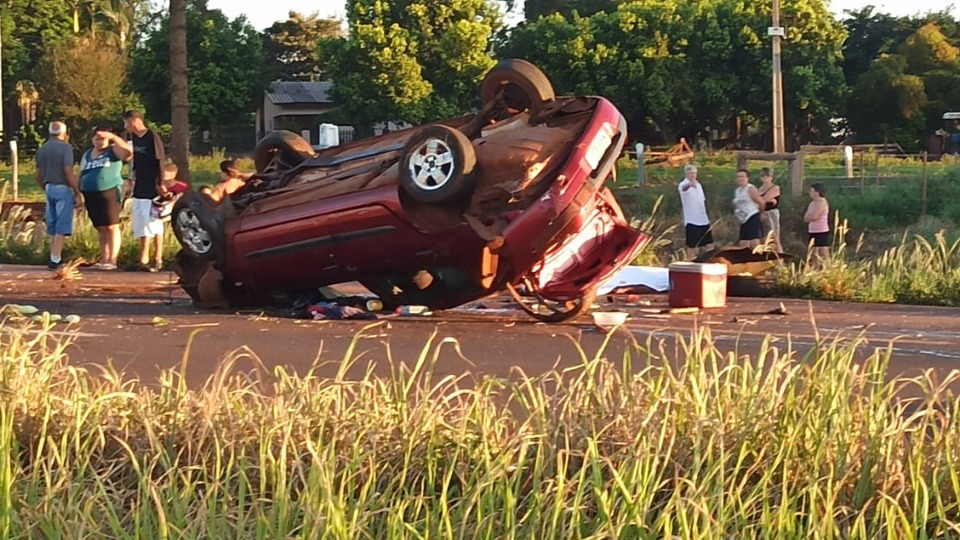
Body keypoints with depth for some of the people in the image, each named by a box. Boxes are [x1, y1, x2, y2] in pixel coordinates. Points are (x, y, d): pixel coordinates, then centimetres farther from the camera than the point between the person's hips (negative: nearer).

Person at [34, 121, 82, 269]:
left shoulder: (42, 149, 12)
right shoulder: (65, 147, -9)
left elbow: (38, 175, 15)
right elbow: (68, 172, -17)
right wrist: (78, 193, -13)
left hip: (49, 189, 7)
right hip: (63, 189, -7)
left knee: (52, 227, 13)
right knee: (62, 228, -5)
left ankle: (54, 258, 16)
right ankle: (55, 259, -10)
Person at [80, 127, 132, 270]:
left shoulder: (113, 151, 2)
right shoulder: (87, 155, 19)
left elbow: (129, 151, -17)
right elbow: (81, 176, 23)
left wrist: (113, 137, -17)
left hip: (110, 193, -6)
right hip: (91, 195, 6)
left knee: (111, 227, -8)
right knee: (100, 228, 8)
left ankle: (112, 260, -8)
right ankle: (104, 260, 12)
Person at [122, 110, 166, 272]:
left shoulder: (153, 138, -11)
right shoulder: (133, 138, 9)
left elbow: (161, 162, -13)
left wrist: (160, 184, -16)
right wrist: (130, 182, 12)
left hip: (153, 190, -7)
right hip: (139, 189, 7)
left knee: (155, 225, -3)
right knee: (142, 225, 7)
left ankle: (157, 261, 2)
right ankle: (144, 260, 11)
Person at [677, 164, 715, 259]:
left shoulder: (698, 185, 15)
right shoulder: (683, 185, -9)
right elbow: (684, 188, -36)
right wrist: (690, 184, -60)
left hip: (704, 220, 7)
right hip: (691, 221, -7)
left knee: (710, 244, 6)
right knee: (692, 246, -1)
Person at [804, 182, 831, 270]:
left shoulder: (822, 202, -13)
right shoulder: (812, 203, 14)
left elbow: (814, 216, -22)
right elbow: (806, 218, 10)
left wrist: (809, 216, -1)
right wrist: (811, 216, -10)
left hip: (822, 232, -10)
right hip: (813, 232, 10)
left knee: (824, 256, -9)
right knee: (812, 255, 12)